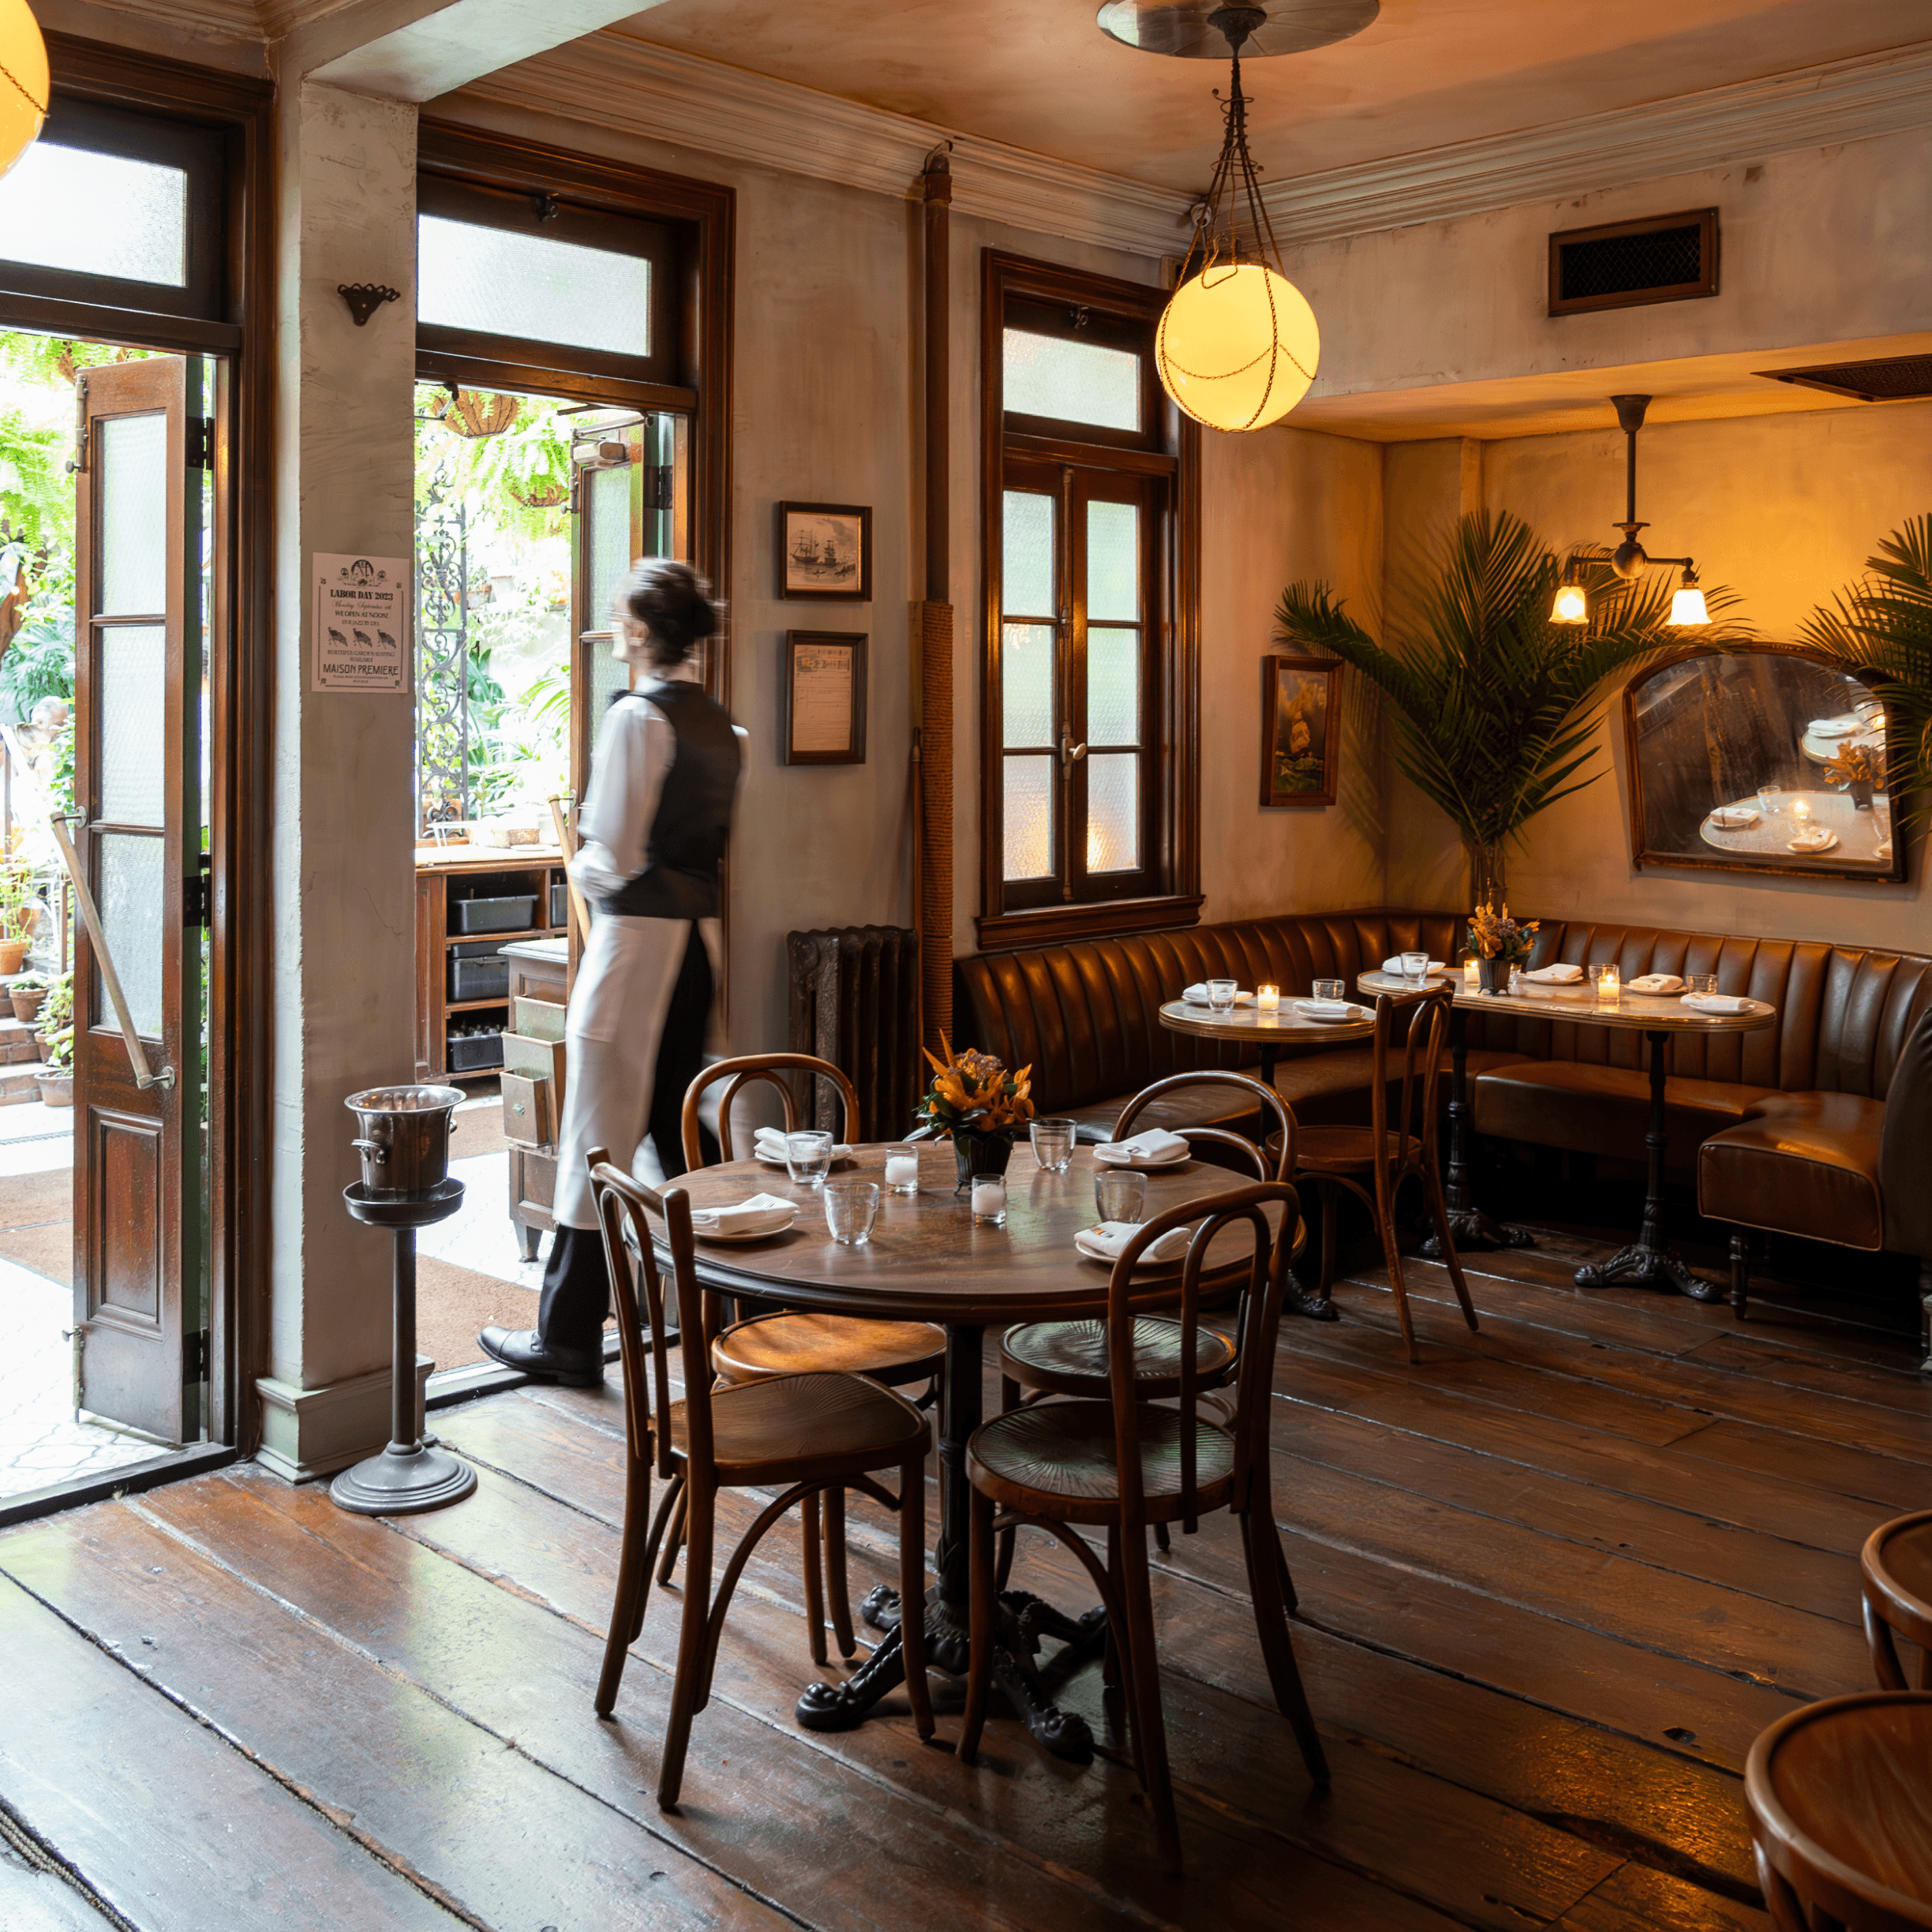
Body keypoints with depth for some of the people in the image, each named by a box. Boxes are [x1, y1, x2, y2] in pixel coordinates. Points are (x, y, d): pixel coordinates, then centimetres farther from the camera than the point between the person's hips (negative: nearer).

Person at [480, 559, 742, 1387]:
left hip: (637, 937, -8)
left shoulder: (638, 716, -14)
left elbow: (614, 861, -17)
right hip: (700, 932, 8)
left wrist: (580, 863, 4)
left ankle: (569, 1337, 9)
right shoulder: (720, 723, 10)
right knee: (678, 1122, 18)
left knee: (599, 1134, 0)